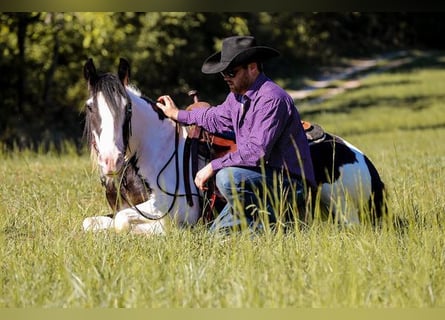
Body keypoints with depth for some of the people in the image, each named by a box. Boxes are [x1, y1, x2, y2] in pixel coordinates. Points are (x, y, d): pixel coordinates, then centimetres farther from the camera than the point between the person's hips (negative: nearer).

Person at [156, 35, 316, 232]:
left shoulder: (271, 98, -22)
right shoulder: (237, 96, 8)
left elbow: (257, 151, -30)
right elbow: (217, 118, 31)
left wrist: (214, 166, -24)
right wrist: (177, 115, 39)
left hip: (291, 182, -9)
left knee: (227, 178, -31)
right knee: (218, 232, 8)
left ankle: (272, 222, -16)